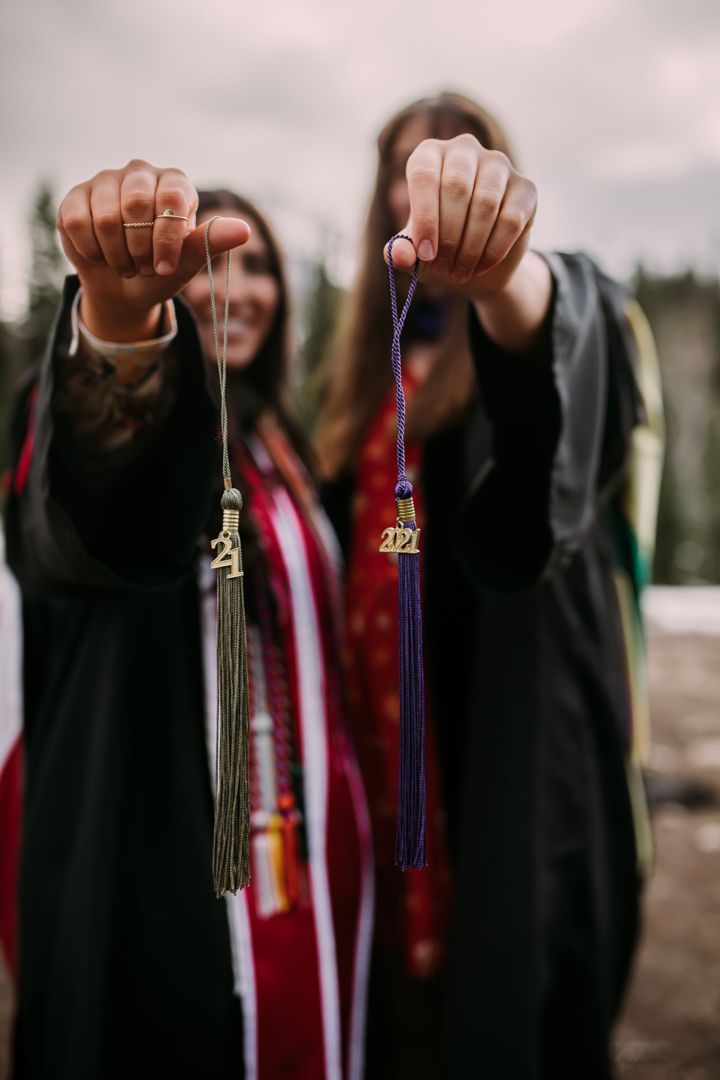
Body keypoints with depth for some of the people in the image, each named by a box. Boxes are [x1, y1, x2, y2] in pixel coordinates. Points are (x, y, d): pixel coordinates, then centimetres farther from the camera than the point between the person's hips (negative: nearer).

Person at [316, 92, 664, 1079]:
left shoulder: (560, 298, -1)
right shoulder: (378, 358, 16)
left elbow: (548, 323, -28)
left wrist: (501, 272, -48)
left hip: (521, 732, -5)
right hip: (393, 736, 6)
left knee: (519, 1001, 1)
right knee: (403, 996, 13)